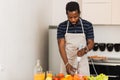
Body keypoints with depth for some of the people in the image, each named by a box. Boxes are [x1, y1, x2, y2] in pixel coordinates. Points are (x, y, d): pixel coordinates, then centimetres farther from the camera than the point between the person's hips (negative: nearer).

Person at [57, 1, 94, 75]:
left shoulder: (88, 25, -4)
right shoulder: (62, 26, -3)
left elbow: (91, 43, 1)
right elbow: (61, 46, -7)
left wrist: (85, 50, -22)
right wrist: (67, 64, -18)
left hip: (82, 63, 0)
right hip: (67, 62, 1)